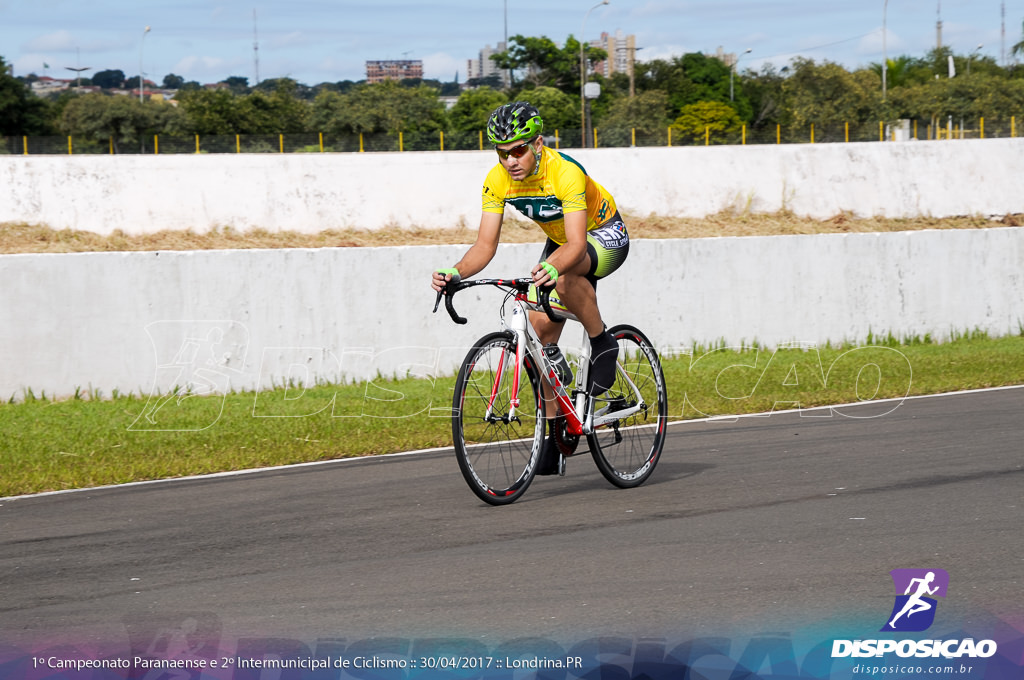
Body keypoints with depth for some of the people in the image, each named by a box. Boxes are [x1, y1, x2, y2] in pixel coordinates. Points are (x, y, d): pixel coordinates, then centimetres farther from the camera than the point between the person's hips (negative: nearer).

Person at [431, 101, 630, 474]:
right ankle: (556, 428, 5)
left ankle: (602, 344, -14)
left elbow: (576, 244, -43)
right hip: (560, 242, 6)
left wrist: (552, 268, -64)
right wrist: (456, 272, -37)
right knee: (539, 329, -7)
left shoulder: (565, 173, -35)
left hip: (605, 238, -6)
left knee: (564, 276, -39)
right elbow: (485, 244, -17)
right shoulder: (497, 181, -18)